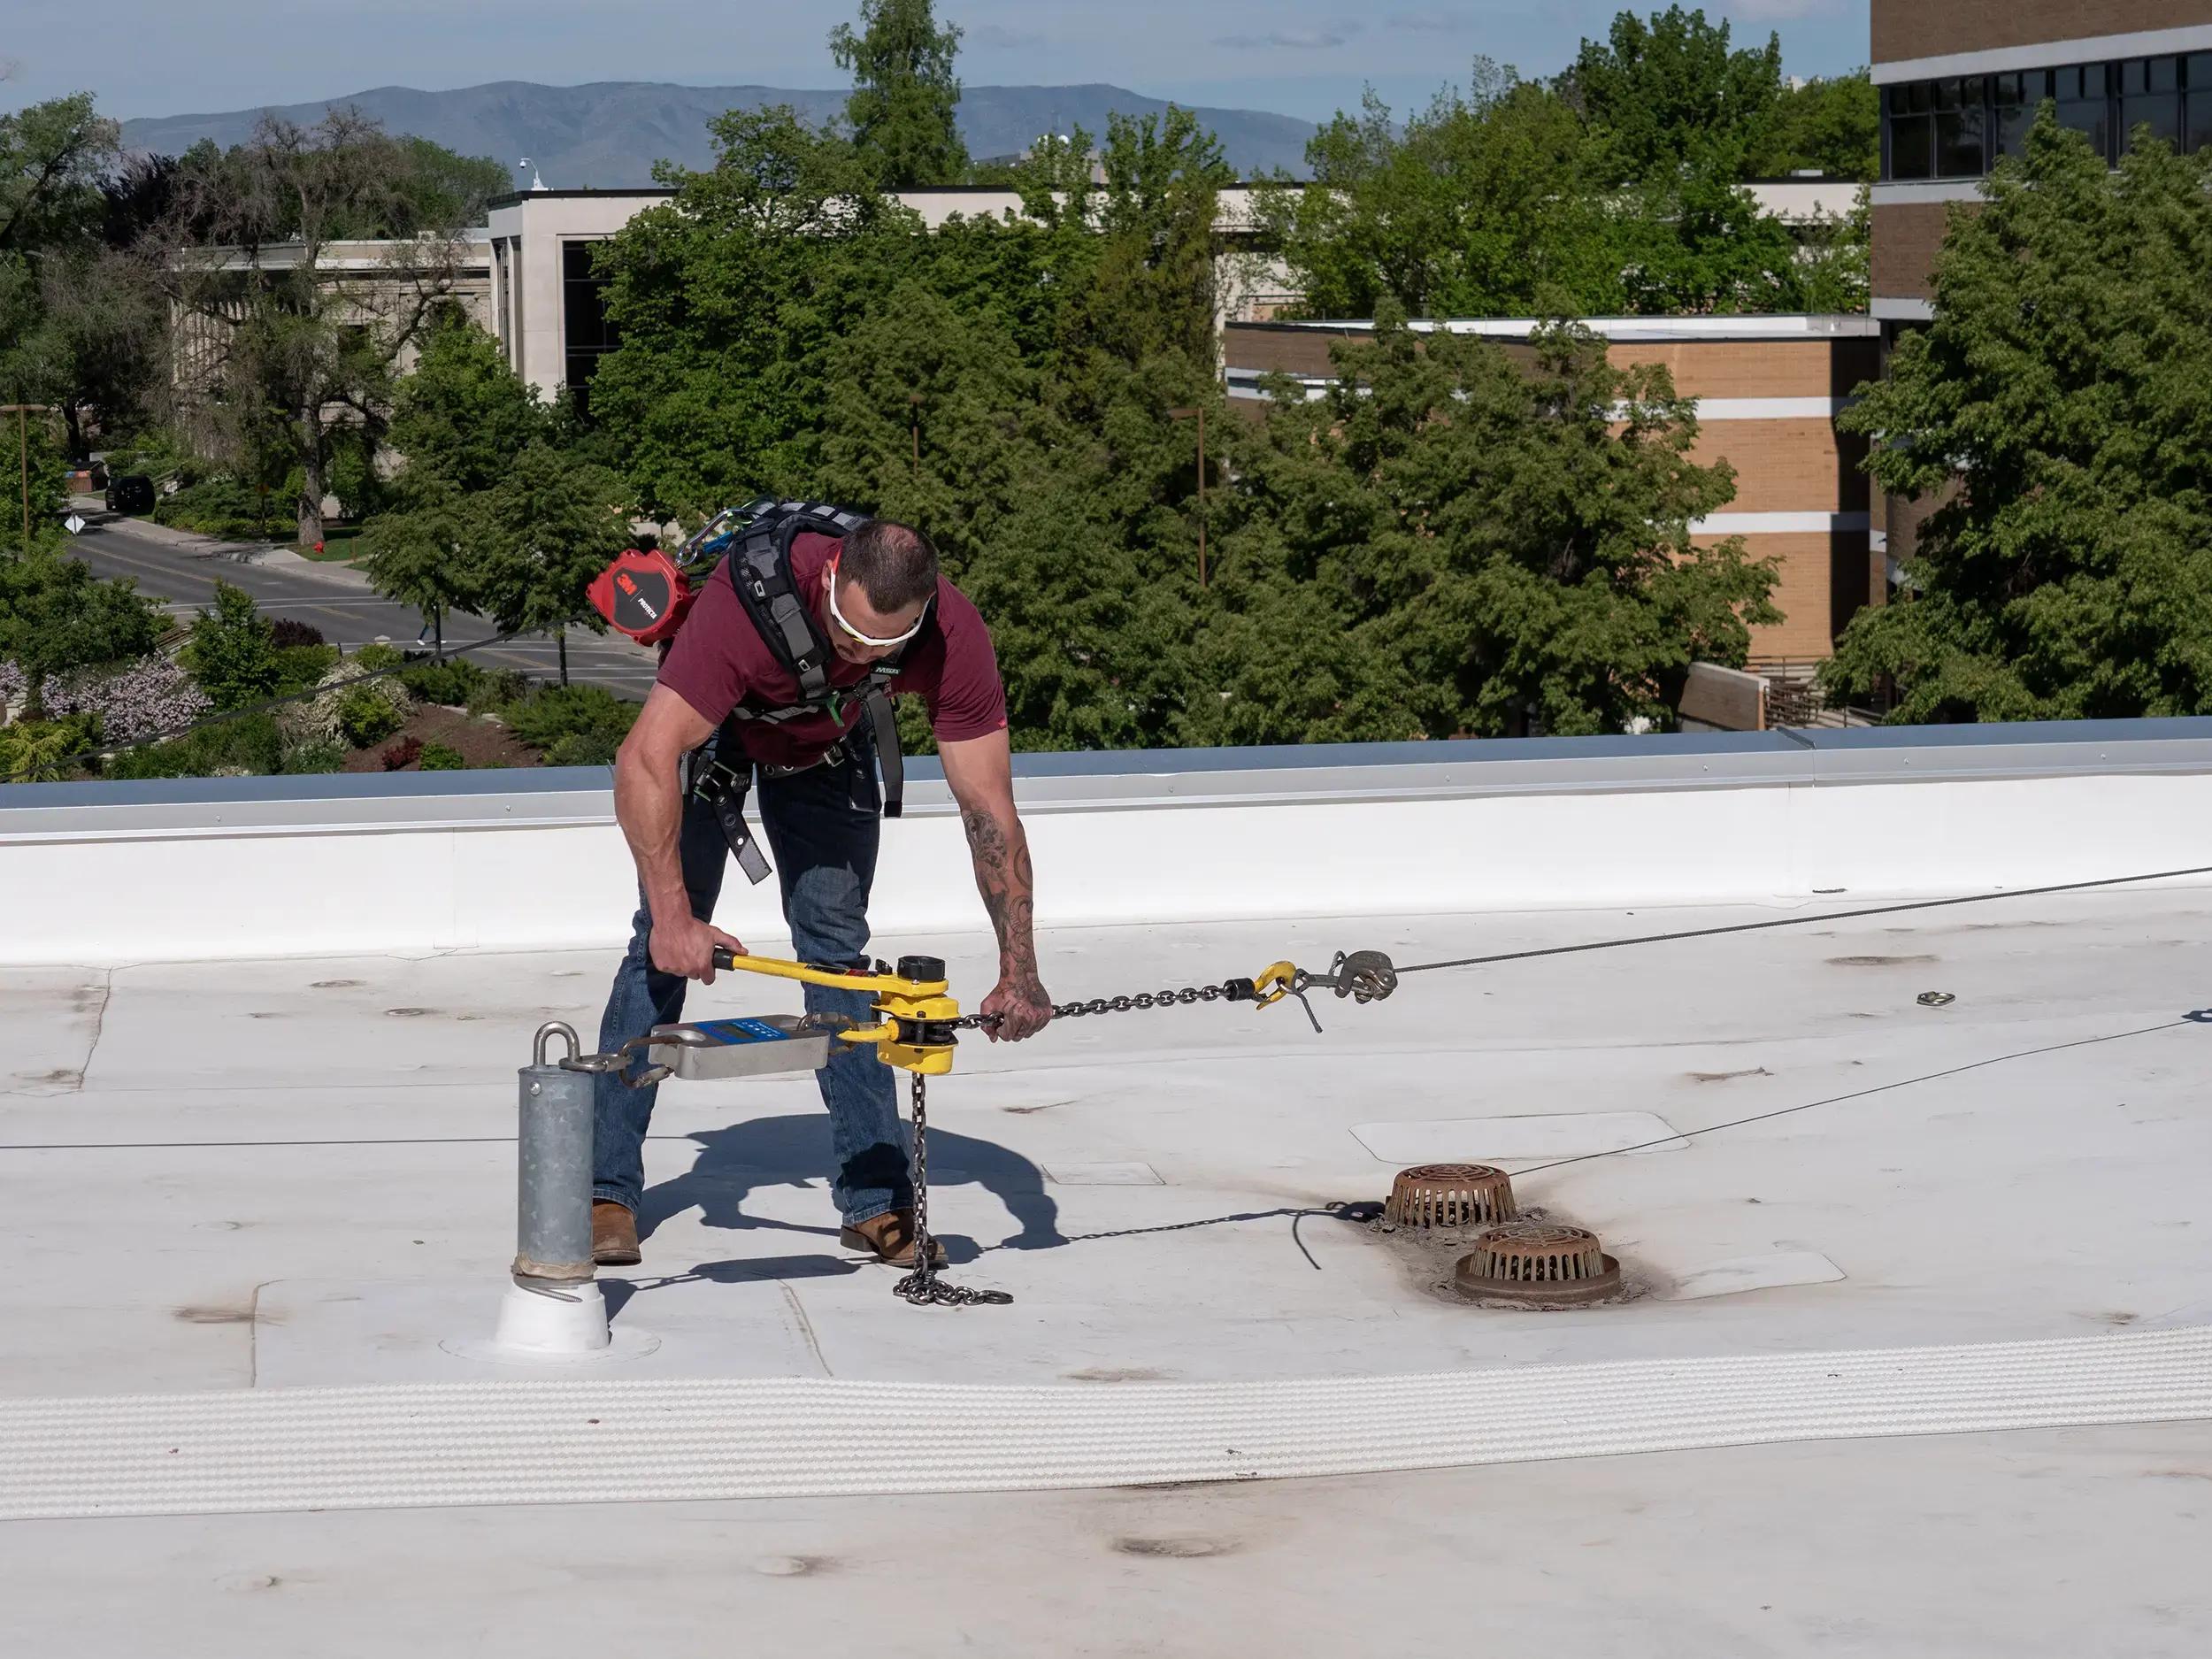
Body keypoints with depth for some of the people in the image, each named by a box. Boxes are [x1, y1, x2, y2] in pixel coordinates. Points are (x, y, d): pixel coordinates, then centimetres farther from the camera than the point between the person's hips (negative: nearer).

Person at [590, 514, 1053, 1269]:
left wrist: (1019, 970, -35)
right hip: (711, 729, -2)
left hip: (826, 746, 3)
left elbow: (988, 806, -28)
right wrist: (674, 915, -51)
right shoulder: (751, 597, -45)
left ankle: (877, 1202, -1)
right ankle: (605, 1191, -6)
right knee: (664, 945, -11)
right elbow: (645, 760, -46)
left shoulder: (955, 638, -34)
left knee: (837, 944, -4)